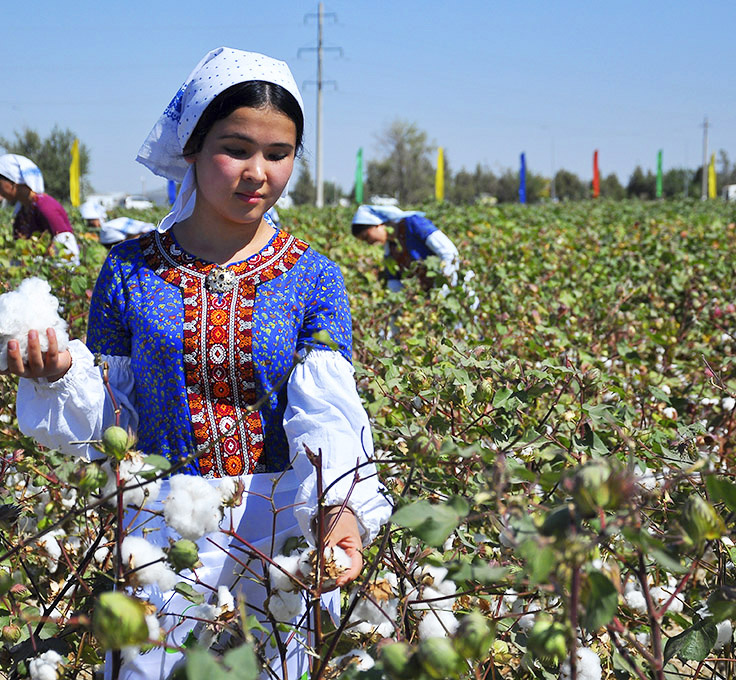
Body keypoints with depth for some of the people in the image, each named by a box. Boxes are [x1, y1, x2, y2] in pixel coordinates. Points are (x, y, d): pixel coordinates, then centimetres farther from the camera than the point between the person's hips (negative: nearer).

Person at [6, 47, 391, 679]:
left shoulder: (312, 279, -4)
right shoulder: (130, 271, -2)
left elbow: (328, 415, -16)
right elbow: (110, 421, 3)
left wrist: (343, 506, -35)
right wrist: (58, 377, -17)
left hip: (280, 529, 0)